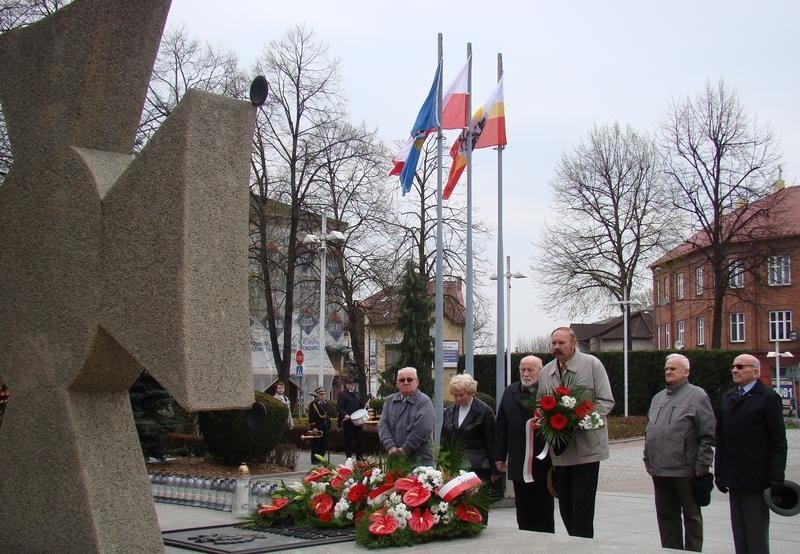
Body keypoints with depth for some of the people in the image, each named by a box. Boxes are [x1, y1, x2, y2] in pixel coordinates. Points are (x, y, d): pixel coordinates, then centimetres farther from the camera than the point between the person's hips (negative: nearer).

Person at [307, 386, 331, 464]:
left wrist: (329, 425, 14)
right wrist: (313, 427, -18)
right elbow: (311, 417, -13)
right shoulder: (313, 404, -8)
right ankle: (314, 460, 3)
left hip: (324, 428, 7)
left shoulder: (325, 403, 16)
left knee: (324, 444, 9)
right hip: (317, 427, -7)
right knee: (316, 444, -3)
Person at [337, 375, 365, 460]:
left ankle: (359, 456, 13)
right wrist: (345, 415, -24)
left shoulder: (356, 394, 19)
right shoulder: (342, 394, -2)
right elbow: (339, 407, -10)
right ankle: (348, 458, 9)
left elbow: (361, 405, 24)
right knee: (348, 440, 1)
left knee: (359, 439, 5)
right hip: (347, 421, -6)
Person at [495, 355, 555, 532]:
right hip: (518, 464, 4)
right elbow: (501, 427, 12)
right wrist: (500, 456, 8)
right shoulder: (510, 392, 11)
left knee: (544, 510, 7)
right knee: (523, 513, 10)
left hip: (543, 463, -4)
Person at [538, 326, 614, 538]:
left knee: (582, 506, -5)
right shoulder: (546, 372, 11)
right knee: (565, 505, 11)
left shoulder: (592, 364, -4)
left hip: (586, 447, -5)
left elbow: (606, 401, -6)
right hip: (560, 449, 5)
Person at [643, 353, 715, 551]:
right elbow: (649, 431, 21)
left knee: (691, 516, 5)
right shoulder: (658, 398, 17)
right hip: (660, 470, 7)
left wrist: (702, 465, -13)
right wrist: (648, 460, 13)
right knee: (666, 516, 12)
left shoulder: (697, 396, -4)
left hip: (686, 470, -6)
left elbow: (707, 435, -9)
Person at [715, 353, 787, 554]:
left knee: (756, 536, 0)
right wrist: (720, 473, 11)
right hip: (734, 478, 6)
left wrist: (776, 479, -14)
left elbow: (778, 442, -9)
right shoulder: (727, 398, 13)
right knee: (739, 536, 11)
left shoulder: (768, 398, -7)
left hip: (756, 478, -6)